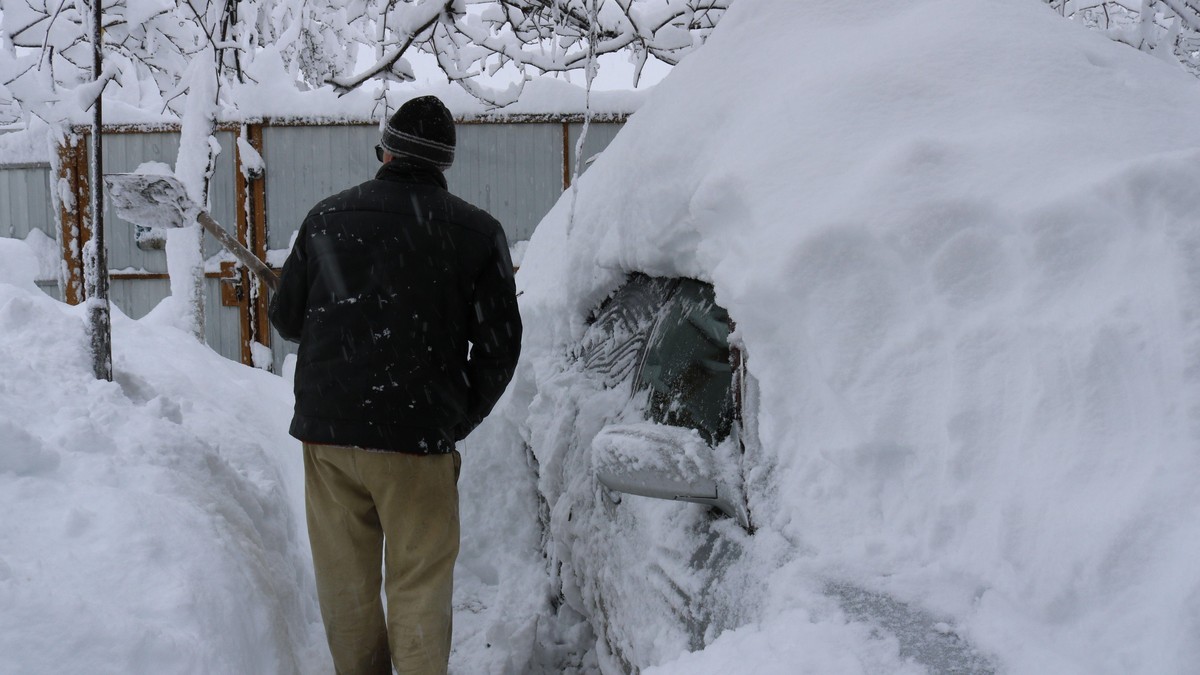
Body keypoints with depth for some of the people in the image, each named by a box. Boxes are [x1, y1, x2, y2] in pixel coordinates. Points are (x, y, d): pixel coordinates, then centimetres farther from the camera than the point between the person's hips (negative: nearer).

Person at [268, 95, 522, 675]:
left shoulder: (327, 217, 4)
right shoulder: (478, 232, -1)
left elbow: (285, 318, 13)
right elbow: (498, 346, 0)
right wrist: (459, 420, 13)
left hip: (327, 430, 2)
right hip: (419, 438, -2)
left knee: (346, 581, 13)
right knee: (419, 584, 6)